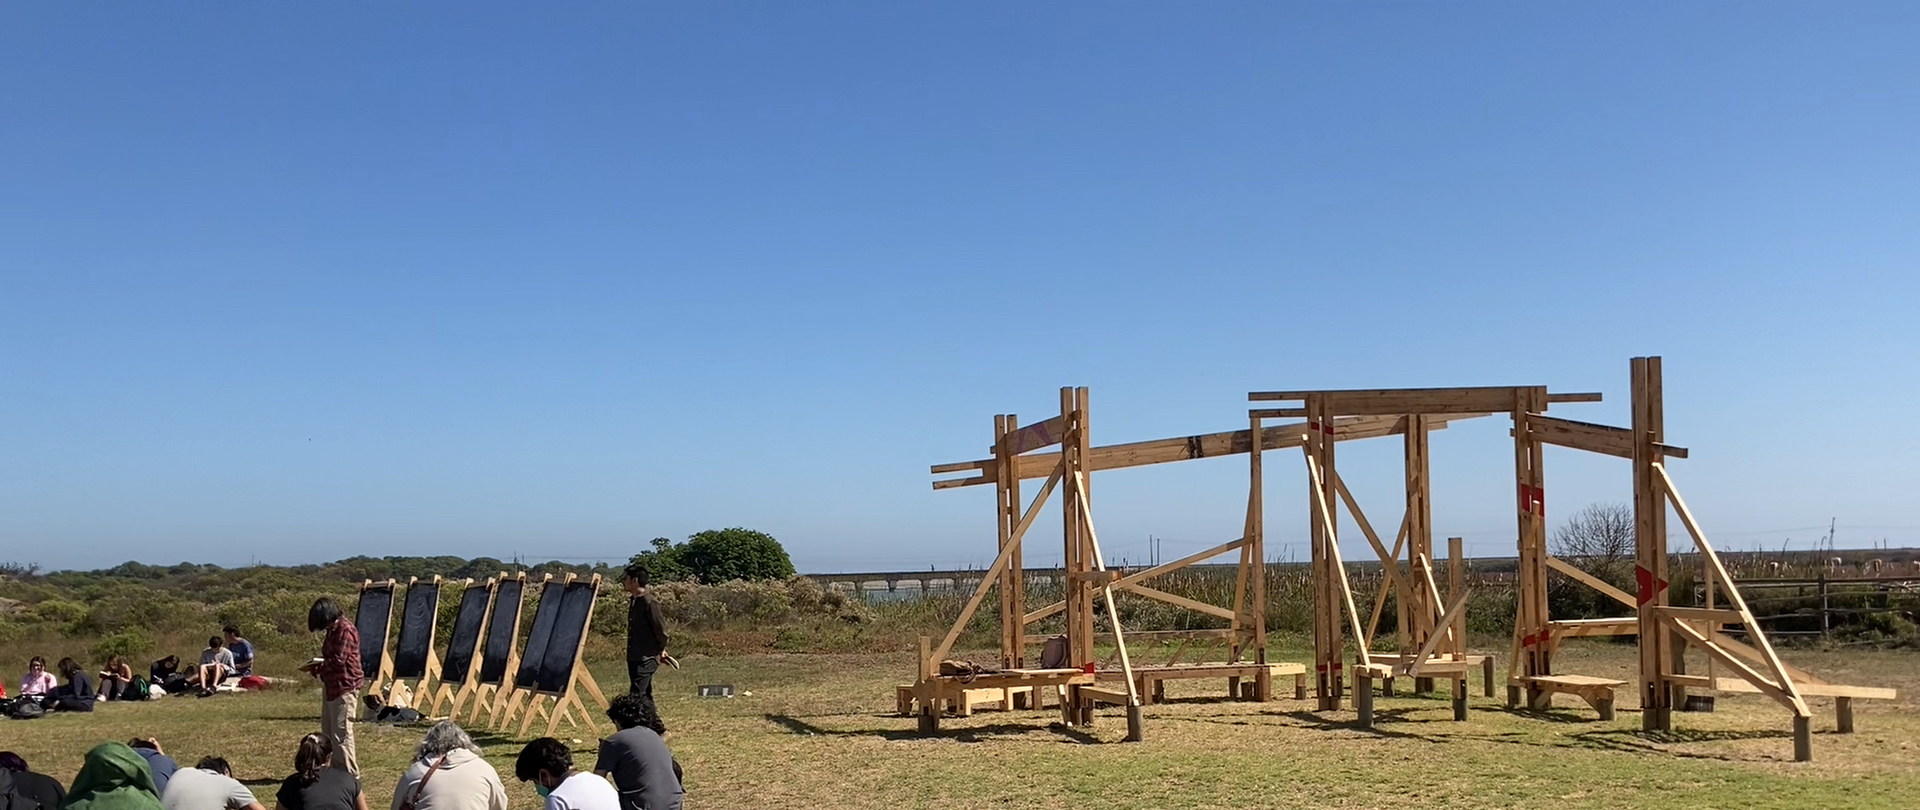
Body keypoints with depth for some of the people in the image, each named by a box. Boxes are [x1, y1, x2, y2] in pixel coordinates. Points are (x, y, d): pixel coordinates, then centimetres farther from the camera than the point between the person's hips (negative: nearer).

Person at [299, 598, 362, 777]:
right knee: (328, 732, 15)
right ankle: (336, 770, 23)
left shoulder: (345, 630, -16)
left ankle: (349, 774, -3)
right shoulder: (333, 630, 15)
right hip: (331, 685, 11)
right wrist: (316, 665, 2)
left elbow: (338, 660, -21)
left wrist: (315, 667, -13)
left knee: (341, 733, -8)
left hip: (345, 687, -11)